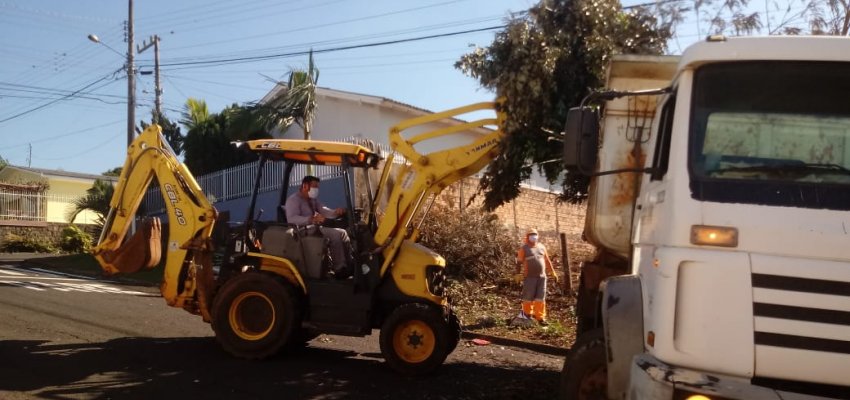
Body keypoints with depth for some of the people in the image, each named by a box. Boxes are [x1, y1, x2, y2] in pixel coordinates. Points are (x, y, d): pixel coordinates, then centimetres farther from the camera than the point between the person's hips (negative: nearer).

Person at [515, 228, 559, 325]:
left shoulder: (542, 247, 11)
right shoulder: (524, 248, -2)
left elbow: (547, 261, 18)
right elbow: (519, 262, -4)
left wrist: (553, 273, 17)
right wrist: (518, 274, -13)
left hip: (542, 276, 4)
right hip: (529, 277, -4)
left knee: (540, 298, 1)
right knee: (528, 297, 3)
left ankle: (540, 317, 5)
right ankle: (527, 314, 23)